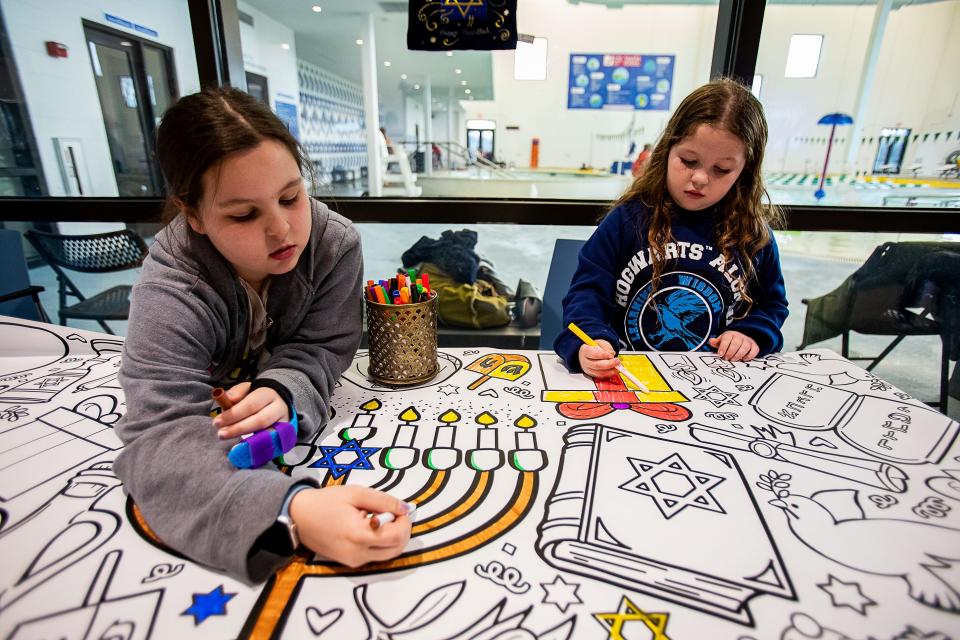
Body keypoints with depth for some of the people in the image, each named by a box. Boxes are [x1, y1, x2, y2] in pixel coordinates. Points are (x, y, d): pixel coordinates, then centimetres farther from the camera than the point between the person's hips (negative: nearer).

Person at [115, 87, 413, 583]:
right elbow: (164, 435, -39)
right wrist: (293, 509, -58)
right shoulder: (169, 290, -29)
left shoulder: (335, 242, -23)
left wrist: (284, 392, -40)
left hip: (303, 423, 4)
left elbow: (318, 348, -16)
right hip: (214, 424, -4)